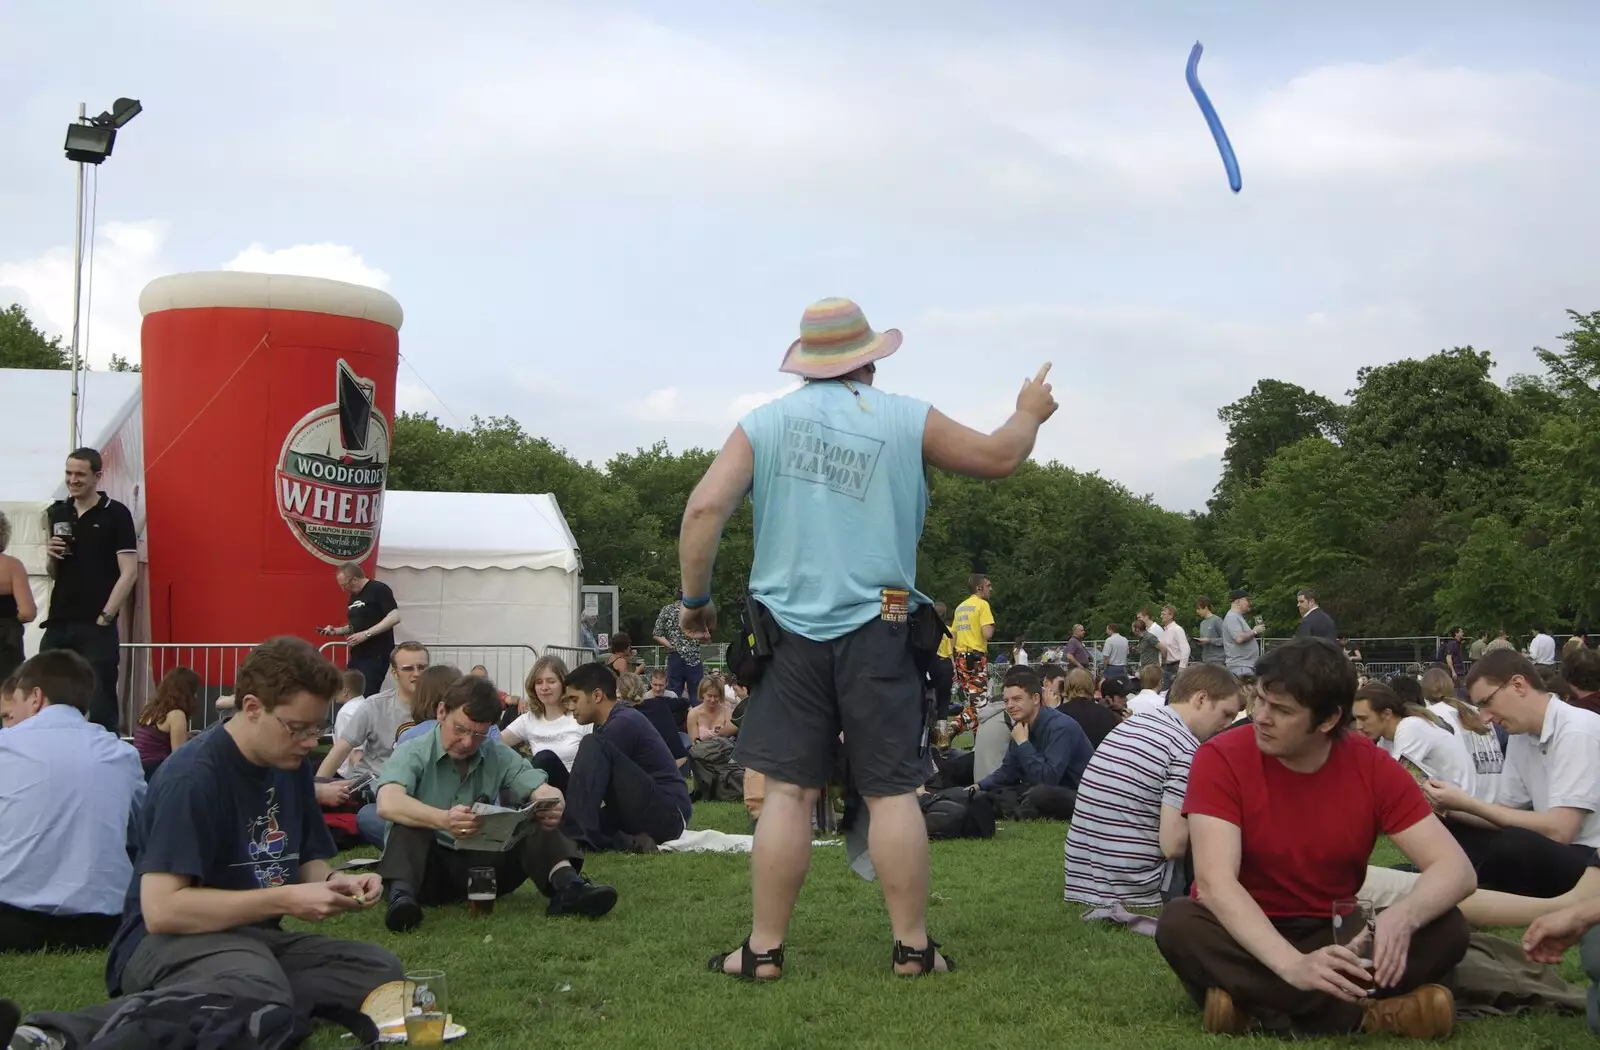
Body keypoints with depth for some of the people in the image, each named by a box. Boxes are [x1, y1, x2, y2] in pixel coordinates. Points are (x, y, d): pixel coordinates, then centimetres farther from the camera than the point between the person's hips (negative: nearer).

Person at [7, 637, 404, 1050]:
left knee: (381, 971, -19)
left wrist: (333, 881, -6)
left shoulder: (293, 764, 7)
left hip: (253, 936, 9)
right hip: (169, 938, -9)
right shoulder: (194, 776, -18)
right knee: (256, 996, -42)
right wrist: (285, 900, -23)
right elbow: (161, 909, -24)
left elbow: (306, 859, 19)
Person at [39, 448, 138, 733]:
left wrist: (105, 617, -12)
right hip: (58, 624, 5)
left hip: (96, 627, -5)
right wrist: (51, 557, -3)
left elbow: (129, 573, -9)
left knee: (100, 704, -2)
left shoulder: (116, 514, -5)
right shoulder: (58, 512, 11)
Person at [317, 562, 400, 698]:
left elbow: (394, 618, -19)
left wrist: (366, 634, -22)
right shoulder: (354, 597, 16)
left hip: (376, 655, -9)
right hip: (358, 655, 9)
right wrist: (336, 631, 8)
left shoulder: (379, 590, -9)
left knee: (366, 697, -16)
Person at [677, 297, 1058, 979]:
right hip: (878, 631, -1)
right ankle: (913, 947, 9)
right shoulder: (908, 420, 3)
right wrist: (1030, 413, 34)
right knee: (892, 791, 4)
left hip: (793, 633, 1)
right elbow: (999, 456, 13)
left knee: (788, 790, 3)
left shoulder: (764, 424, 4)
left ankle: (764, 949, 5)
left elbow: (705, 508, -5)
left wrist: (694, 598, 6)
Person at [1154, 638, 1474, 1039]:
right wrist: (1293, 966, -44)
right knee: (1179, 924, -35)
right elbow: (1215, 881, -28)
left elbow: (1454, 867, -13)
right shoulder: (1221, 759, -17)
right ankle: (1370, 1014, -32)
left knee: (1448, 928, -21)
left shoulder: (1372, 766, -8)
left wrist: (1402, 916, -37)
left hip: (1332, 938, 2)